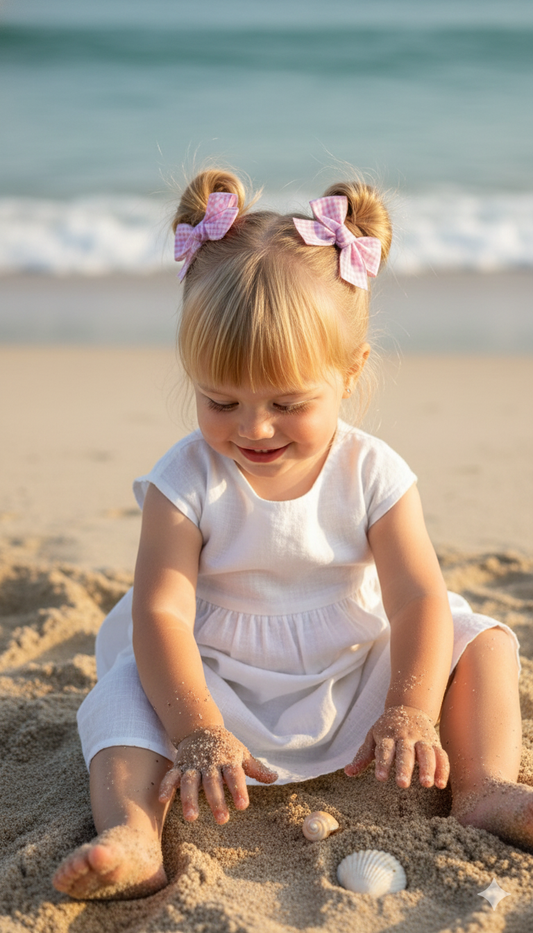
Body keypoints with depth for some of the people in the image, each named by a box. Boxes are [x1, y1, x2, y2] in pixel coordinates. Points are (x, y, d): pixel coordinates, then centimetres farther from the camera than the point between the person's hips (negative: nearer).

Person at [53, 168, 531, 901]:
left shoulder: (374, 474, -9)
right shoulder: (186, 481, -13)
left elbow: (418, 599, -14)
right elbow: (161, 612, -21)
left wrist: (409, 713, -31)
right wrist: (197, 732, -35)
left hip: (357, 683, 2)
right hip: (222, 695, -1)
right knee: (126, 690, -28)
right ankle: (132, 831, -46)